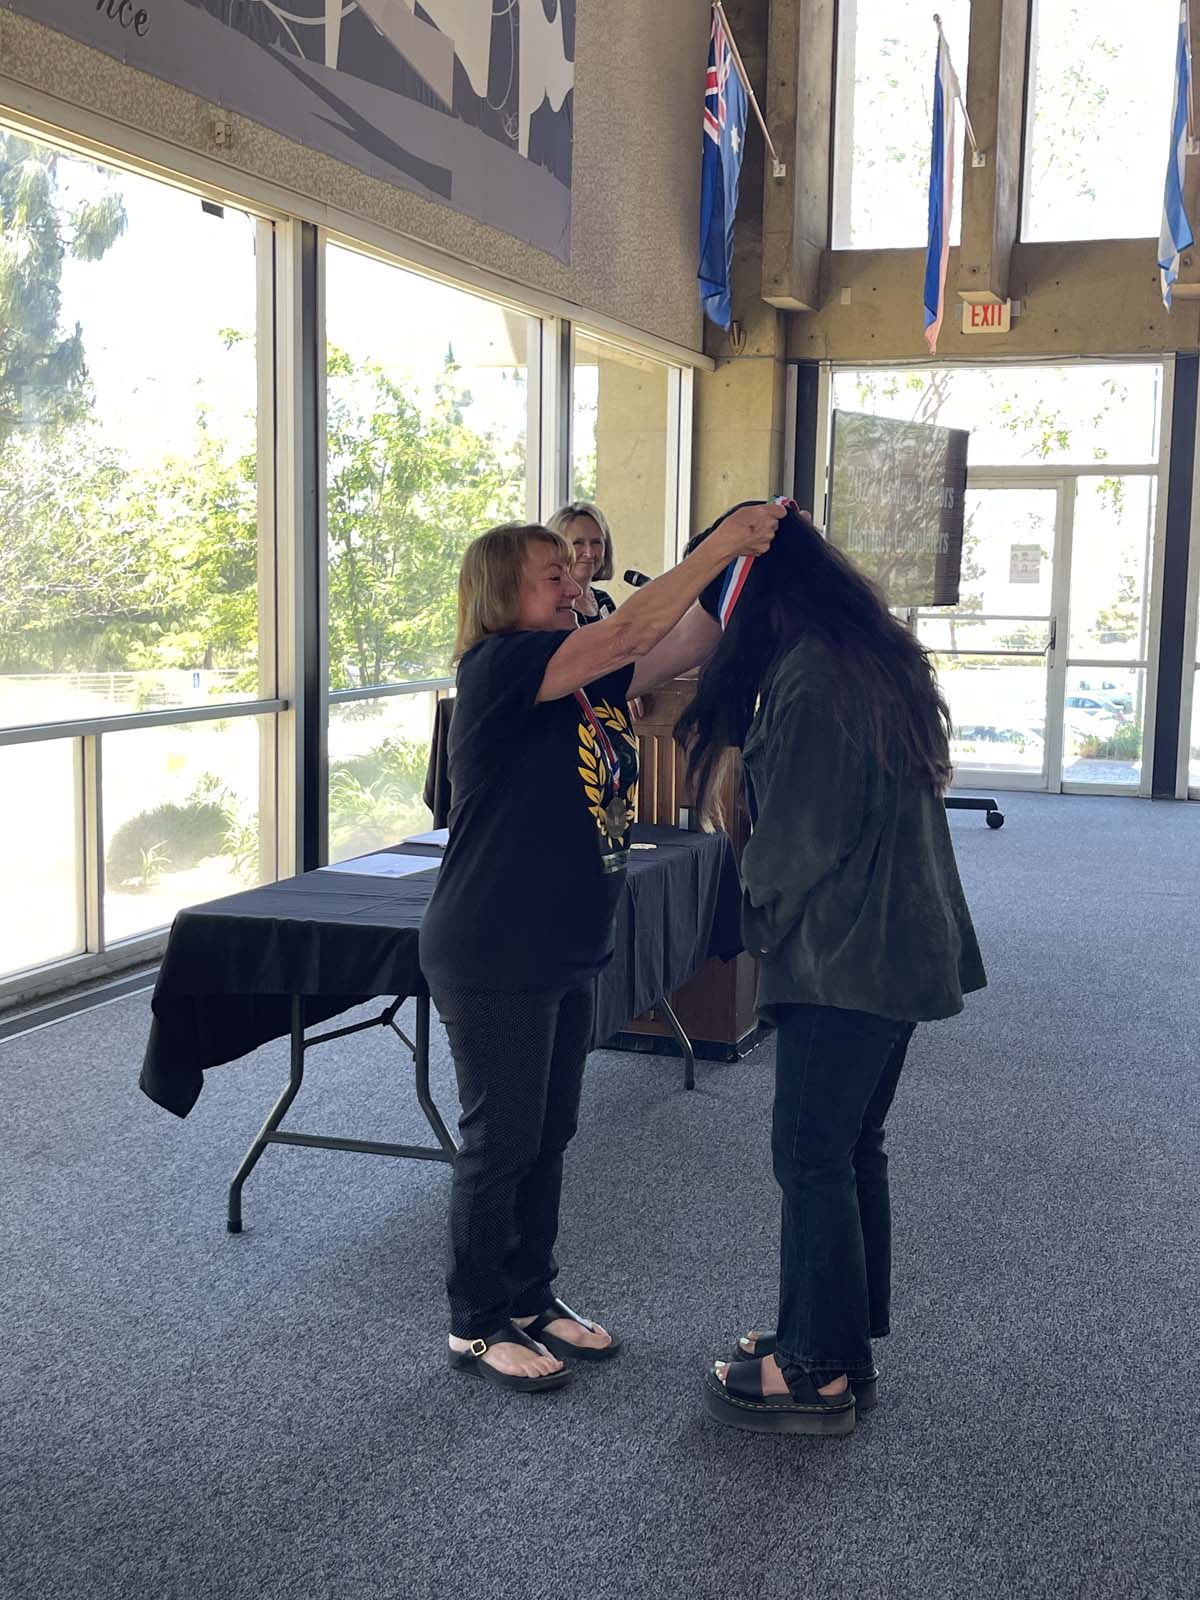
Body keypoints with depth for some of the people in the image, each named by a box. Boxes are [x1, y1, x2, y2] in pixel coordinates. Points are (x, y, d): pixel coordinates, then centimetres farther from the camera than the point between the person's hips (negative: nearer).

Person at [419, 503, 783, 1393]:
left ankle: (532, 1298, 34)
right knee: (501, 1141, 4)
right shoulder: (498, 668, -16)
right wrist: (720, 546, -24)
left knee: (549, 1135, 18)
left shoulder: (587, 677, 8)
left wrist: (750, 562, -9)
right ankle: (477, 1326, 20)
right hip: (494, 960, -8)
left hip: (568, 952, 8)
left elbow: (689, 645, 3)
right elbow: (630, 634, -26)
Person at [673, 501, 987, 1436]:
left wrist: (762, 917, 0)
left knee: (813, 1158, 0)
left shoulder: (810, 679, -20)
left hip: (843, 960, -10)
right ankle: (848, 1344, 28)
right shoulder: (878, 658, 12)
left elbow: (800, 835, -18)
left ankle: (819, 1373, 11)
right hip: (904, 946, 10)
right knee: (855, 1149, 17)